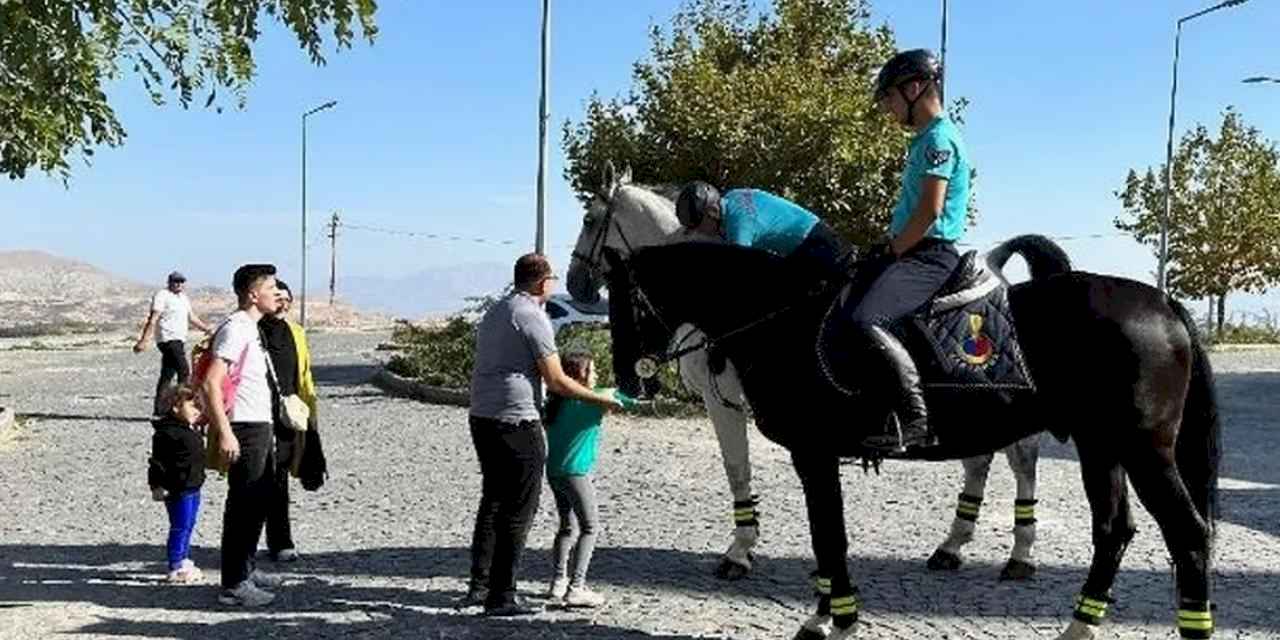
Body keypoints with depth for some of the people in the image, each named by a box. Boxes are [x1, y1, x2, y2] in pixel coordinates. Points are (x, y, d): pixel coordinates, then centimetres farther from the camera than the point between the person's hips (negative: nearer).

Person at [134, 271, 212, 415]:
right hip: (168, 339, -9)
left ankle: (158, 408, 13)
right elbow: (153, 319, -14)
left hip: (179, 340, 9)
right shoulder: (162, 296, -7)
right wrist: (143, 341, -20)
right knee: (184, 372, -14)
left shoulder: (183, 297, 20)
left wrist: (207, 329, 23)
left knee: (167, 375, 9)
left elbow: (192, 318, 28)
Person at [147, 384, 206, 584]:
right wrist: (157, 486, -20)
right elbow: (158, 461, -18)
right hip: (178, 491, -10)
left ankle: (184, 561, 29)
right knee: (180, 528, -4)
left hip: (192, 488, 10)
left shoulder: (192, 430, 14)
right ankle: (176, 568, 3)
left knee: (188, 526, 17)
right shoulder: (167, 432, -16)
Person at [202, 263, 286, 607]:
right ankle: (234, 585, 5)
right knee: (243, 505, -3)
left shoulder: (251, 328, 14)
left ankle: (246, 570, 33)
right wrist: (224, 433, -25)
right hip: (246, 428, -10)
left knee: (260, 500, 20)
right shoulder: (236, 328, -16)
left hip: (261, 426, 10)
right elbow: (211, 383, -24)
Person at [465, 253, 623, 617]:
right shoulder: (533, 317, -10)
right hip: (516, 423, -9)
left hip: (481, 418, 9)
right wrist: (601, 399, 0)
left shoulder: (492, 314, 16)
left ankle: (479, 586, 22)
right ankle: (501, 597, 2)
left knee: (492, 502, 18)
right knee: (518, 511, -1)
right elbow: (557, 382, -12)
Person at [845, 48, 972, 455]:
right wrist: (887, 249, 14)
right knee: (839, 304, 10)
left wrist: (891, 251, -12)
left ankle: (915, 420, -27)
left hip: (929, 256, -11)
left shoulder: (939, 138, -11)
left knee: (864, 321, -30)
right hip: (915, 253, 11)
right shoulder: (926, 139, 20)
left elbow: (930, 211, -19)